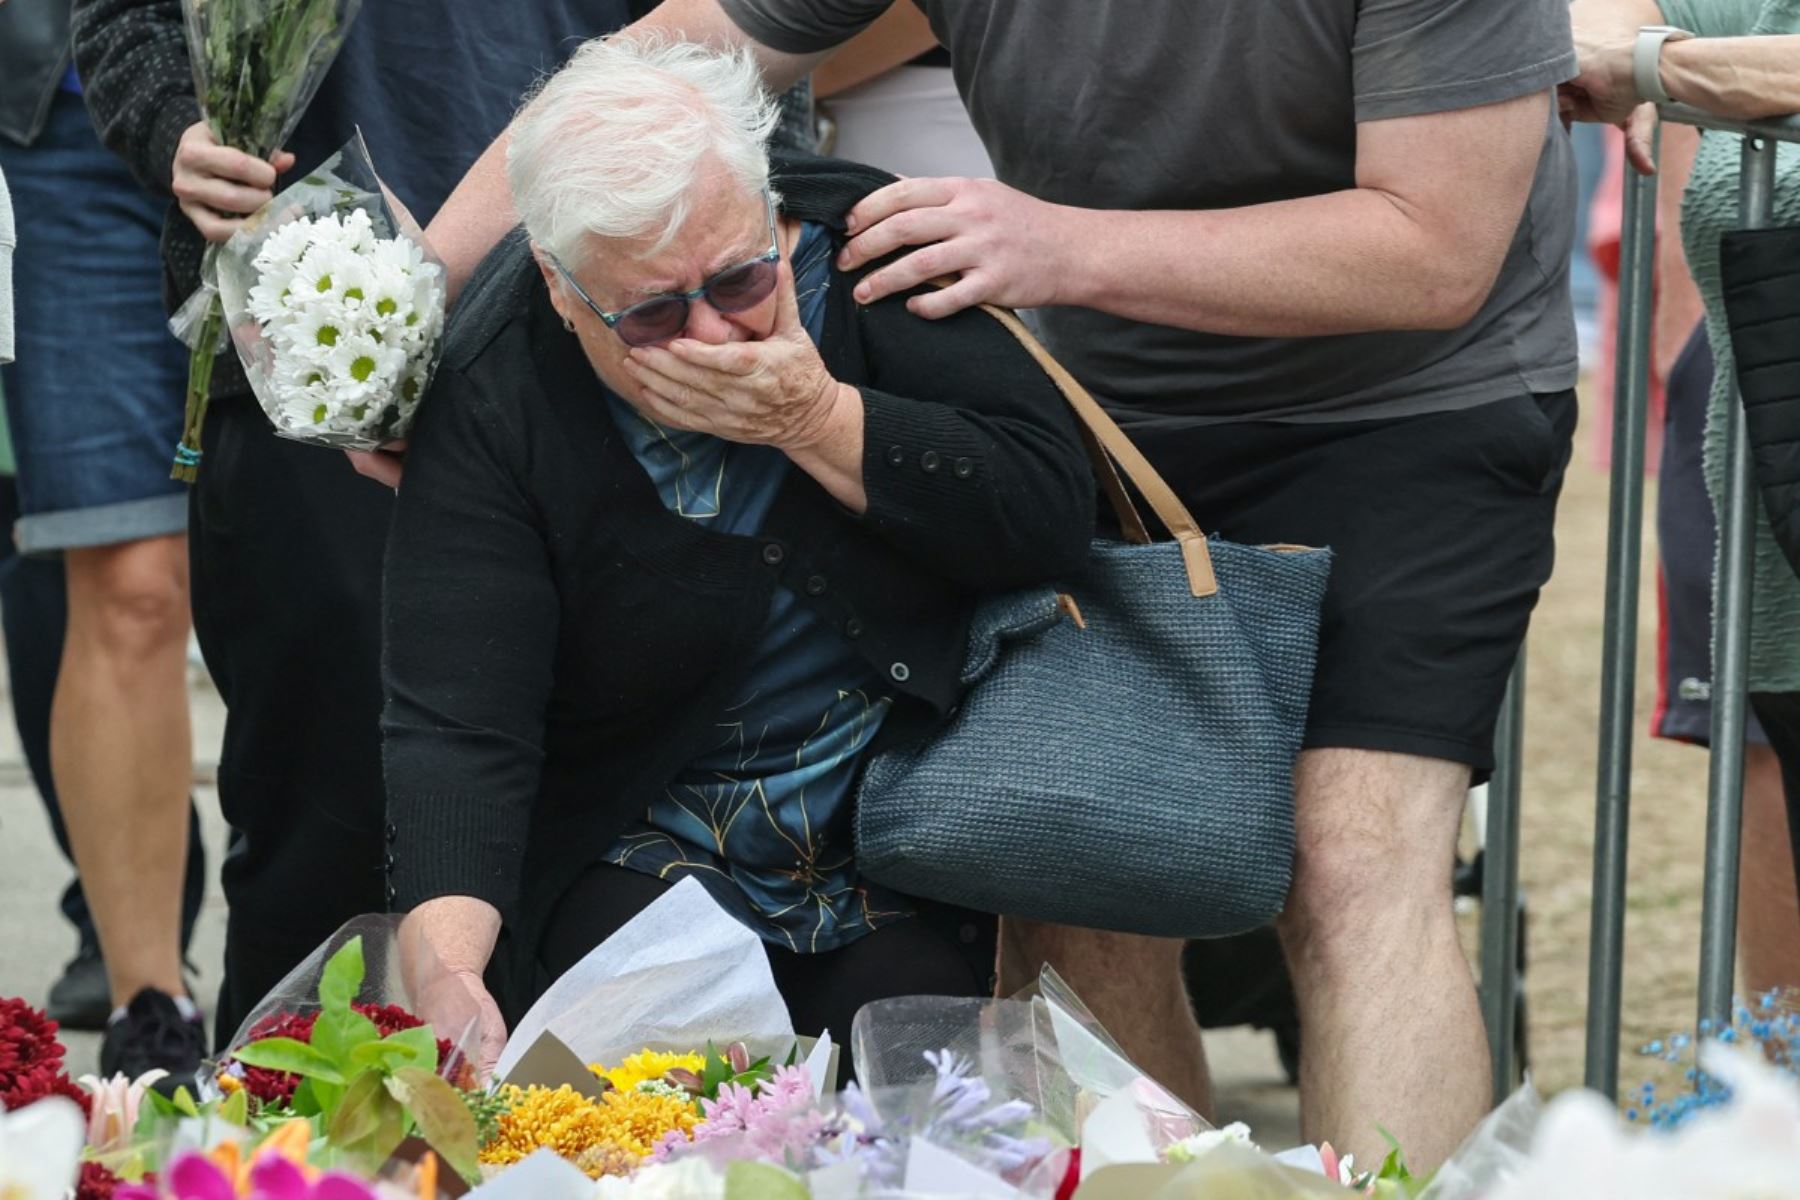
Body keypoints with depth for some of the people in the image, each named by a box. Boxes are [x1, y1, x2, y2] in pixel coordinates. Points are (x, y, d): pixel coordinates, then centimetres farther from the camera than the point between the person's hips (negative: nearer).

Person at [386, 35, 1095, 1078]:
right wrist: (445, 962, -41)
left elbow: (1054, 512, -15)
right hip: (642, 868, -1)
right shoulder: (491, 402, -16)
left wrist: (819, 422, -25)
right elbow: (455, 721, -23)